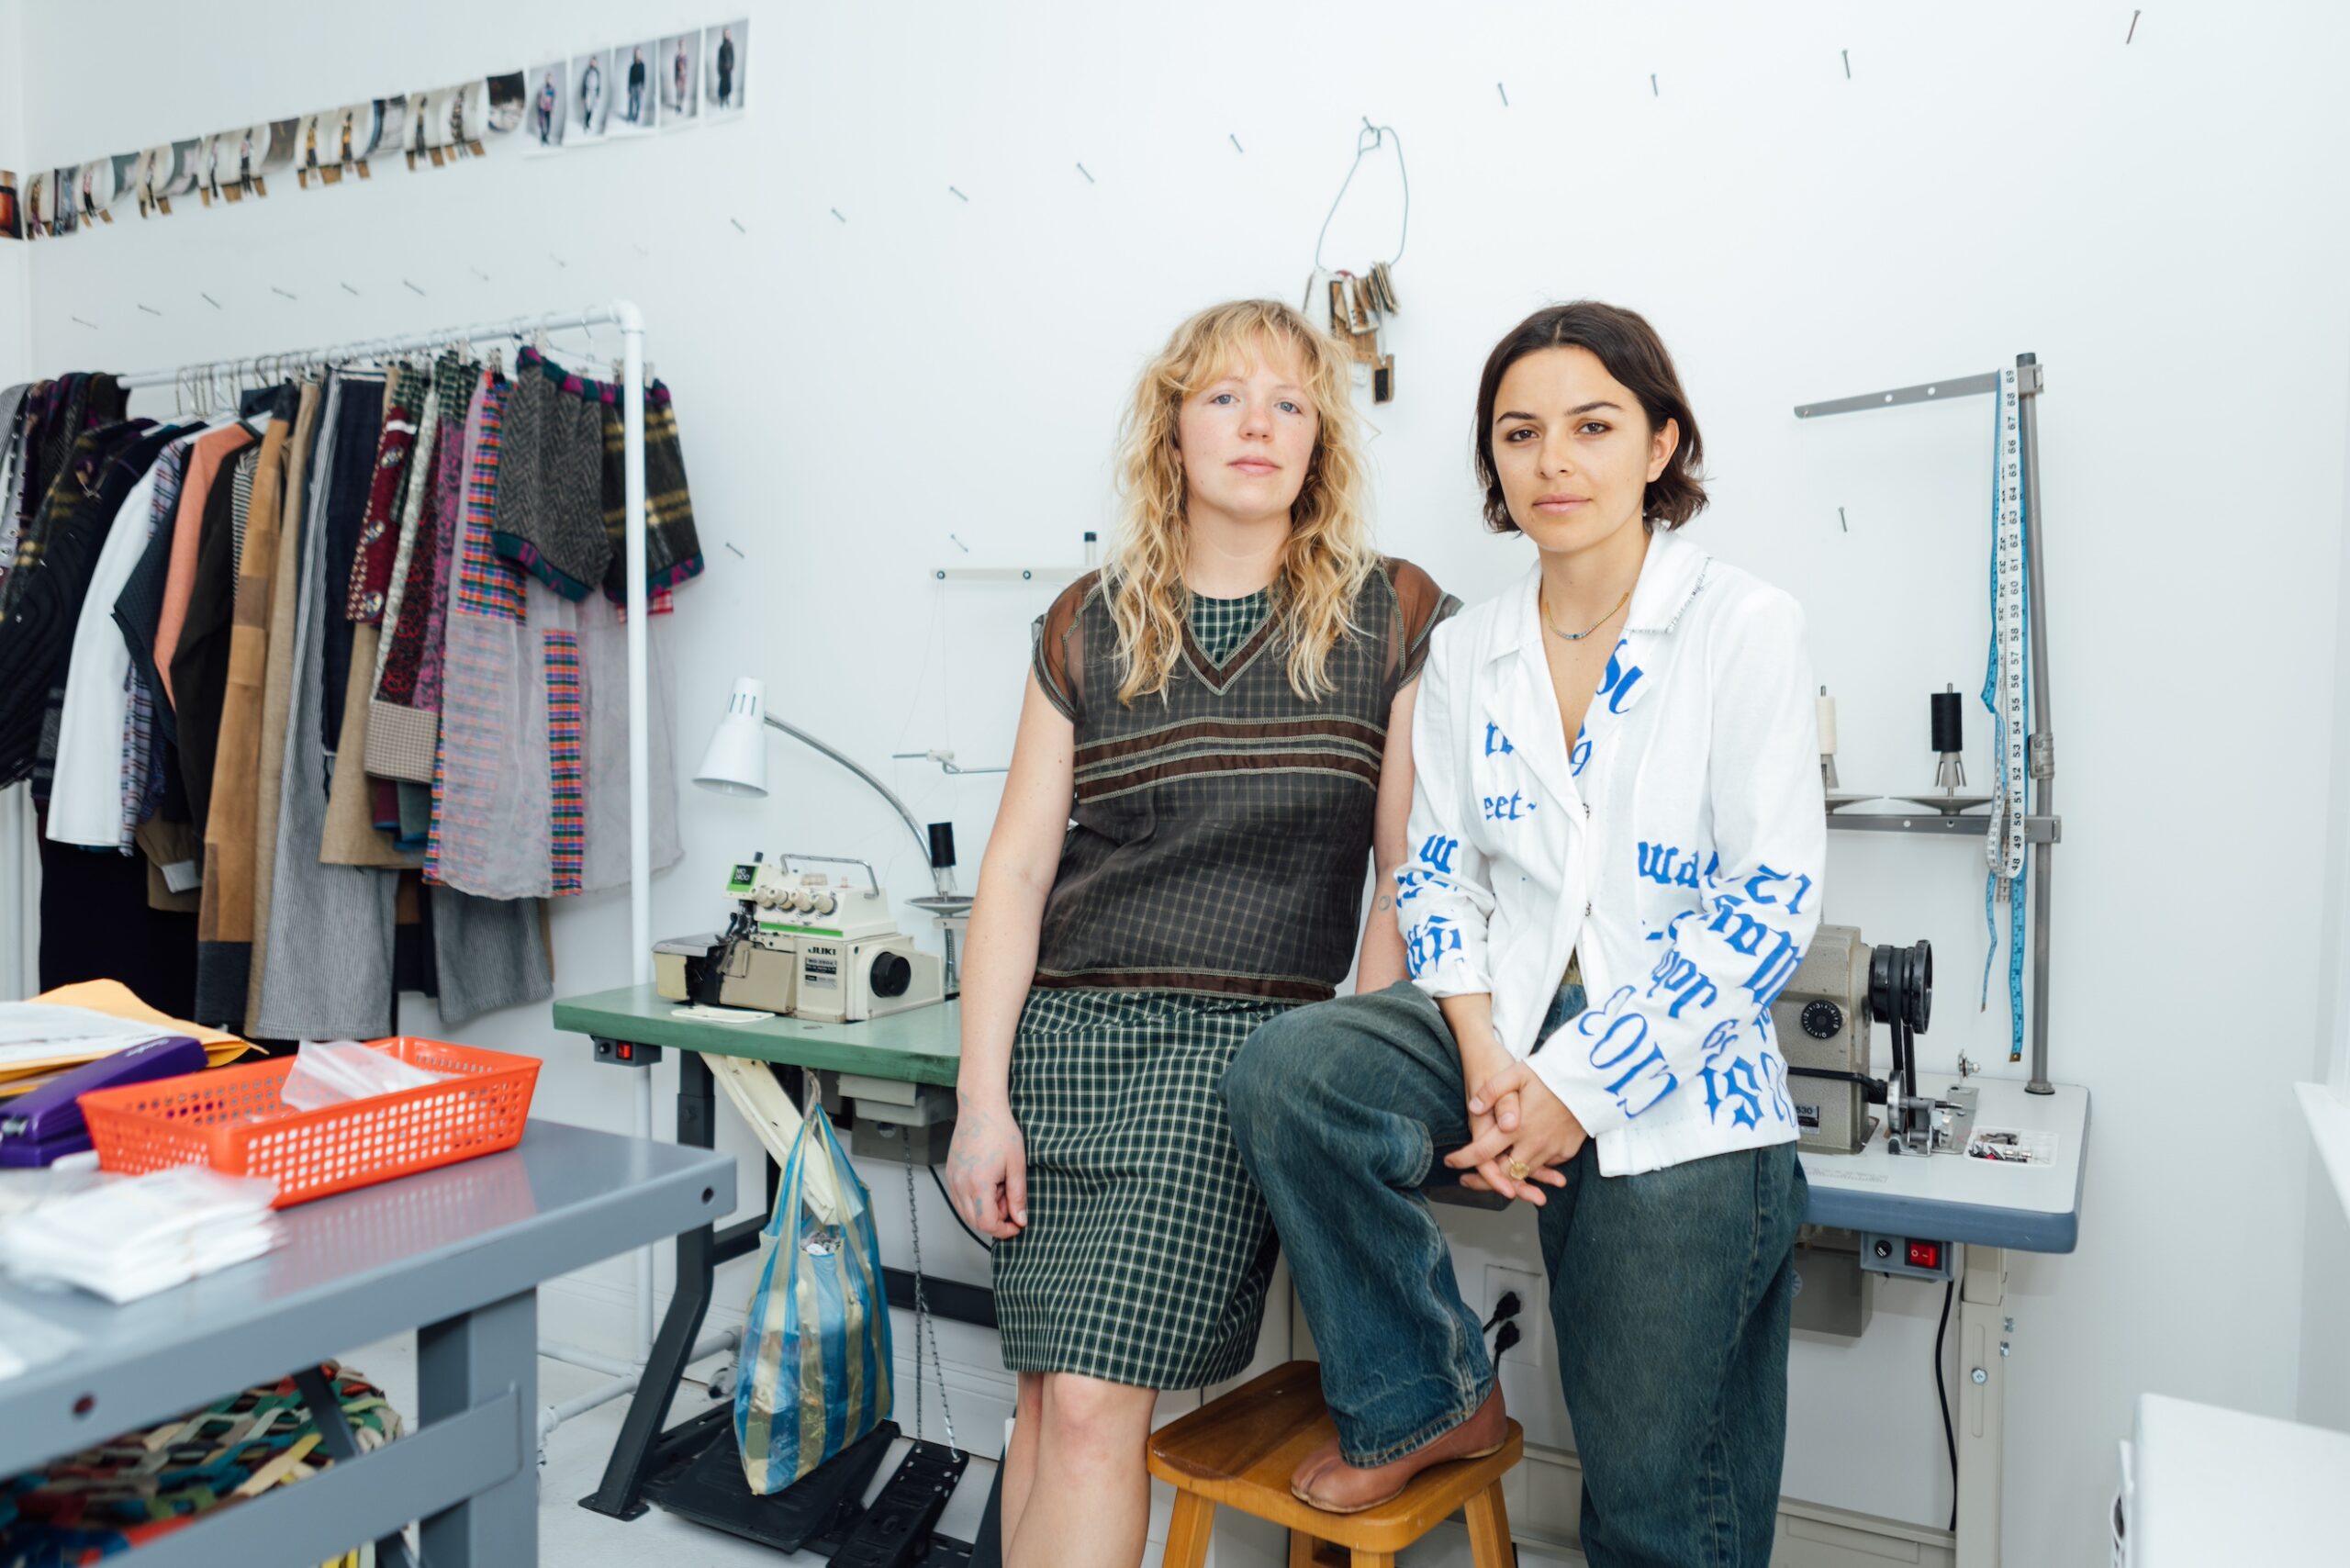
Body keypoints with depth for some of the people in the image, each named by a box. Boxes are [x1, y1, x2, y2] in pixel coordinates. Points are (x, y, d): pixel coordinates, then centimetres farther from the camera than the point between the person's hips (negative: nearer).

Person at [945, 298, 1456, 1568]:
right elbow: (1015, 870, 7)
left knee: (1093, 1406, -9)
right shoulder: (1089, 626, 9)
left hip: (1250, 1041, -3)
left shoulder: (1394, 617, 3)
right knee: (1045, 1401, 7)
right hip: (1067, 1031, 3)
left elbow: (1407, 876, 2)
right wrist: (982, 1099, 0)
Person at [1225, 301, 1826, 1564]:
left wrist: (1580, 1086, -16)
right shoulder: (1465, 653, 7)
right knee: (1282, 1071, -24)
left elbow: (1771, 903, -11)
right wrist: (1485, 1059, -10)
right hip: (1505, 1026, 4)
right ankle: (1425, 1404, -2)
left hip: (1677, 1084, -3)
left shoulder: (1744, 627, -7)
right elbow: (1439, 875, 8)